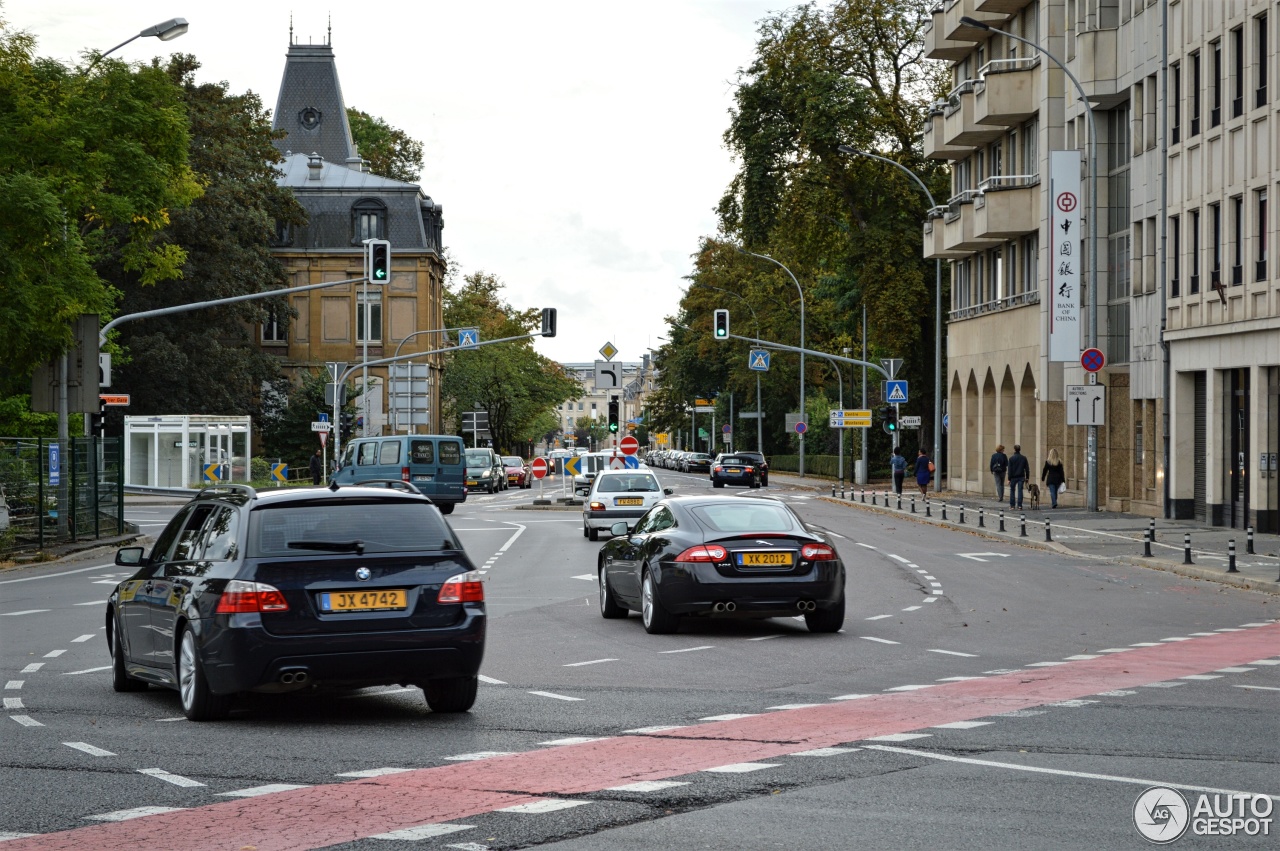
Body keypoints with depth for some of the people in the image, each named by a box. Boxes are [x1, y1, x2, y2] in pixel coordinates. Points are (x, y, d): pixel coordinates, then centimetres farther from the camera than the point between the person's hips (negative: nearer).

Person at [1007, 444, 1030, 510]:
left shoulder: (1011, 458, -7)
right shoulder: (1024, 458, 3)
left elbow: (1010, 469, -7)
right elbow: (1027, 469, 5)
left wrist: (1009, 479, -4)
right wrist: (1027, 478, 12)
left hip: (1013, 477, -2)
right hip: (1021, 477, 2)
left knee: (1012, 491, 9)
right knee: (1020, 491, 3)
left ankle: (1012, 505, 10)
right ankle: (1019, 505, -2)